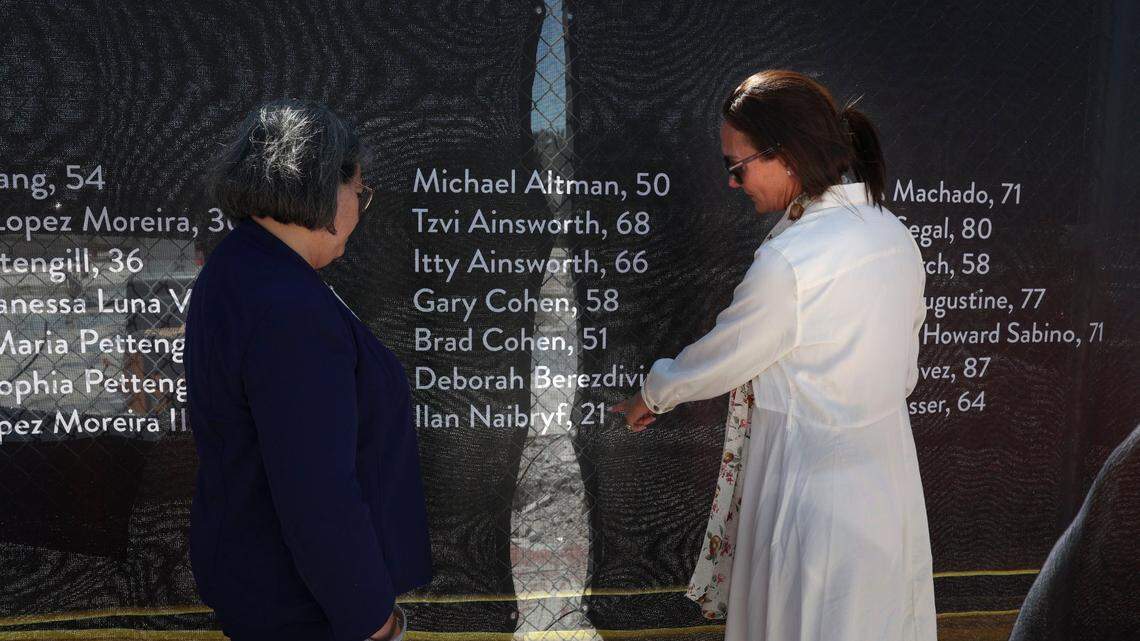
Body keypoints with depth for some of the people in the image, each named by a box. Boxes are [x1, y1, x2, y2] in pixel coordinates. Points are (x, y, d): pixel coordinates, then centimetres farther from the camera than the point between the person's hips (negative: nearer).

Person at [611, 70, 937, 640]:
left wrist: (651, 395, 8)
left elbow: (715, 362, -11)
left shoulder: (788, 264, -26)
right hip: (891, 481, 8)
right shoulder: (893, 234, 0)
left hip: (815, 495, -8)